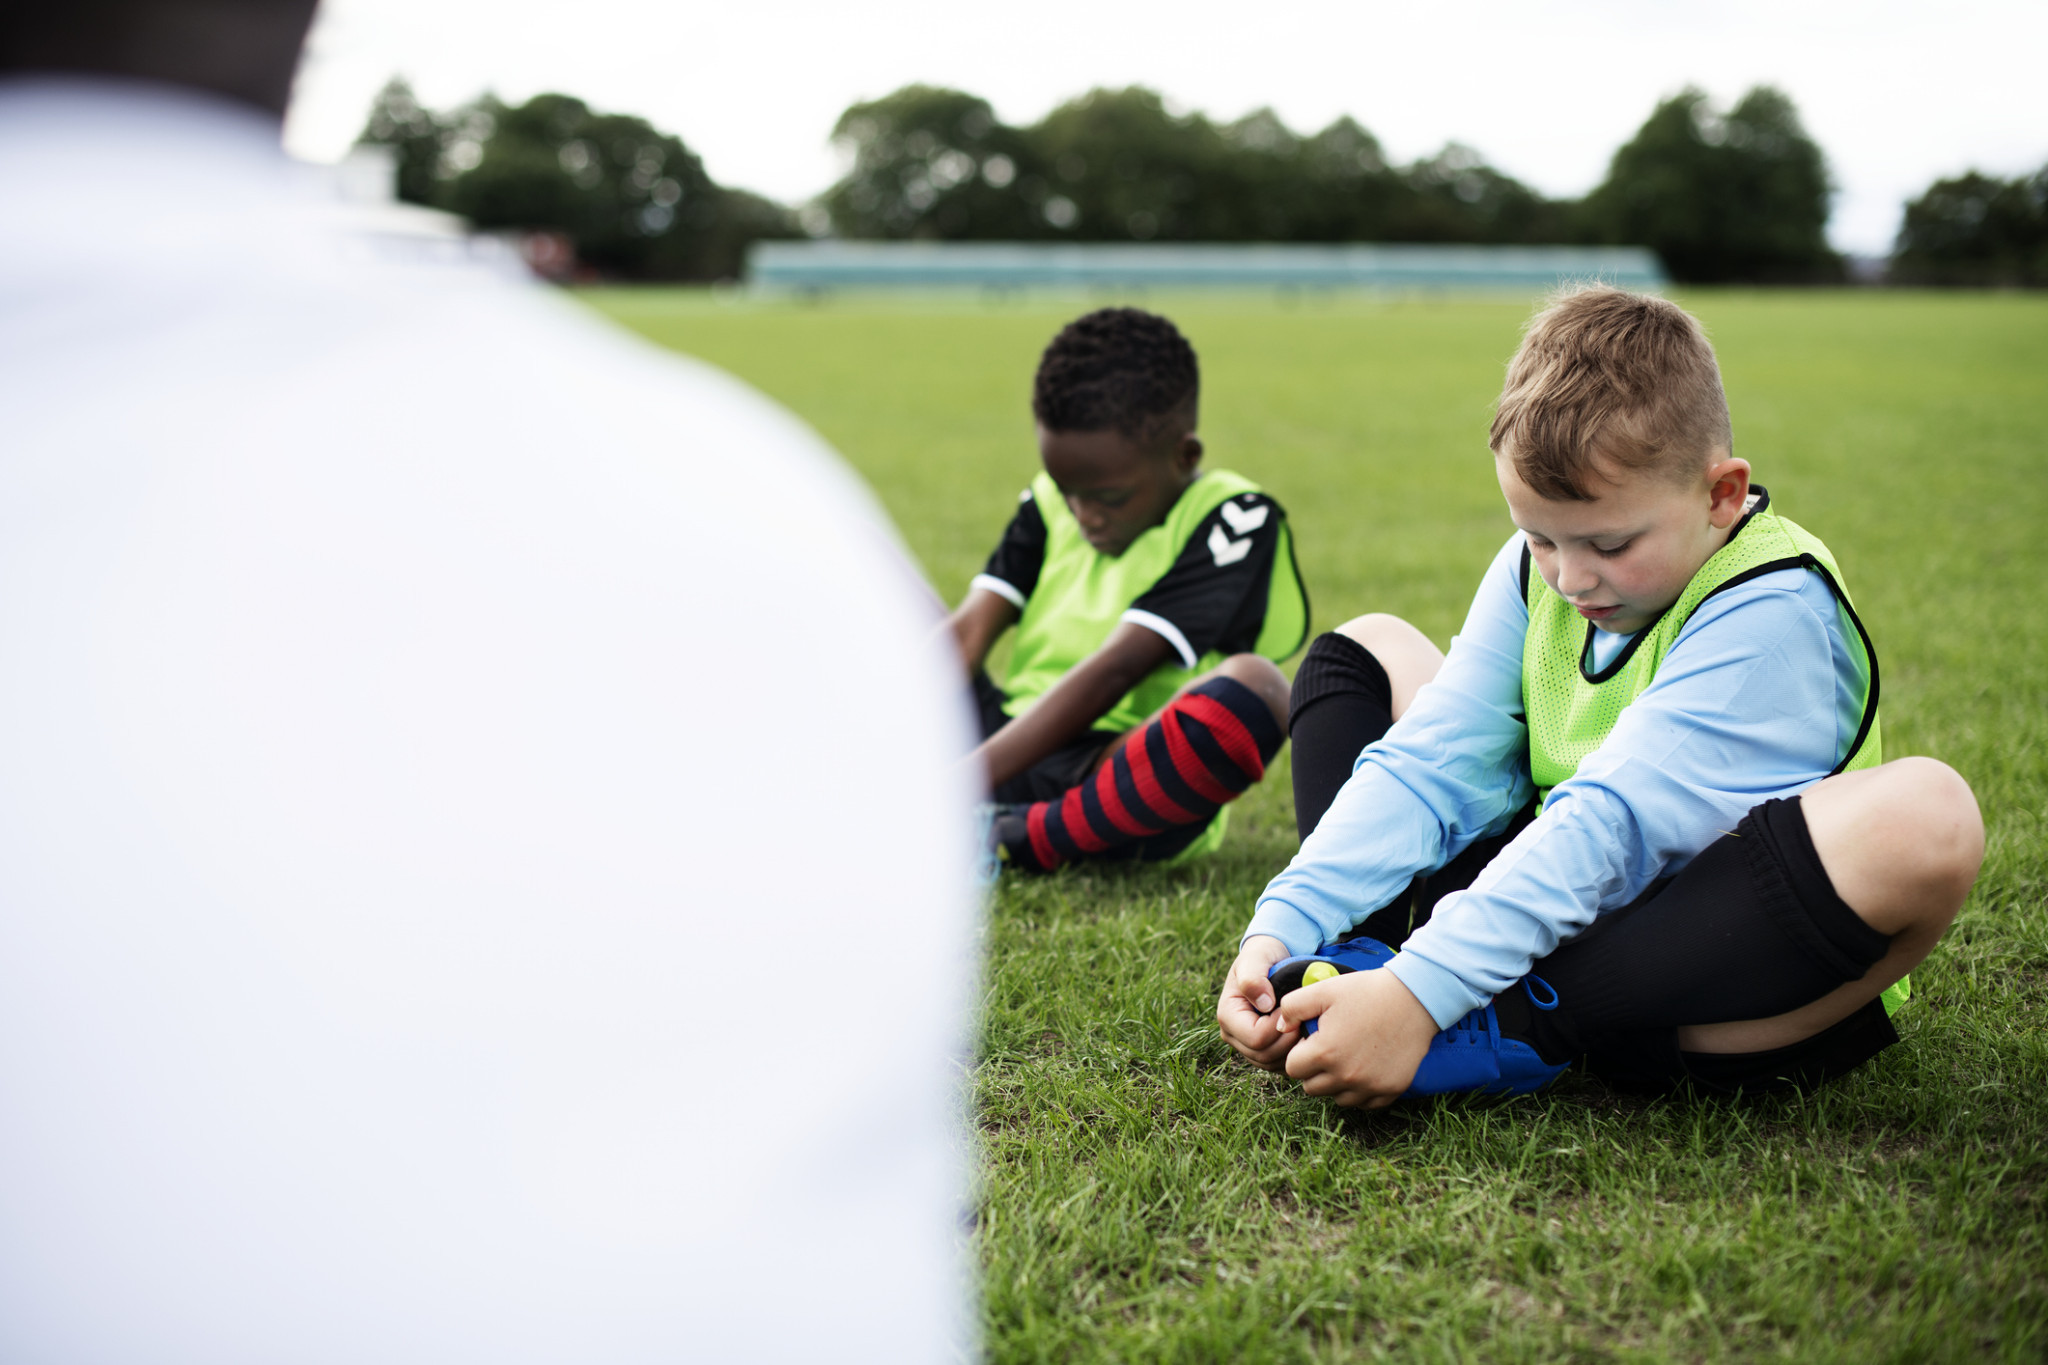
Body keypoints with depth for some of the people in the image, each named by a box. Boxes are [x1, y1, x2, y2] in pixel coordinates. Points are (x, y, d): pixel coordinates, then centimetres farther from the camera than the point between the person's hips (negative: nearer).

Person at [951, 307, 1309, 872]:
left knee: (1252, 686, -35)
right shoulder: (1052, 501, 7)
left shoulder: (1236, 522, -12)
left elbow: (1112, 671, -22)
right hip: (1010, 746, 6)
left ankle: (1020, 841, -25)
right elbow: (970, 628, -4)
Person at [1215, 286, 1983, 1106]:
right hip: (1555, 920, 6)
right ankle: (1364, 962, -17)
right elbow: (1432, 763, -6)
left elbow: (1612, 825, -32)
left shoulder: (1773, 611, -21)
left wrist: (1422, 991, -40)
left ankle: (1510, 1027, -30)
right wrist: (1282, 927, -20)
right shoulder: (1542, 568, 0)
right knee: (1368, 650, 10)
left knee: (1924, 815, -37)